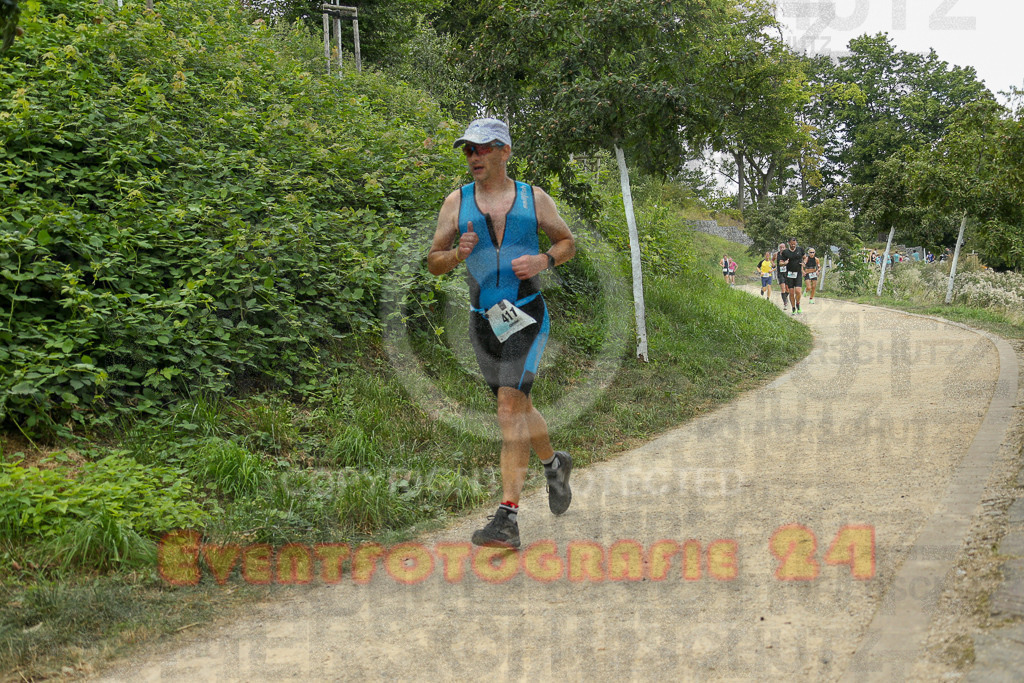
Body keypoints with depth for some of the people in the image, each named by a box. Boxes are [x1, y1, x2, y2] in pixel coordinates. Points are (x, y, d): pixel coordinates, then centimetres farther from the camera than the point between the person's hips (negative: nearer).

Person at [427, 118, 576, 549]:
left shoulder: (534, 198, 2)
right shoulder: (457, 202, 5)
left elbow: (568, 242, 13)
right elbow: (433, 261, 7)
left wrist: (542, 260, -8)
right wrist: (458, 255, -15)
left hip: (527, 317, -3)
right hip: (483, 321, 4)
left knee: (510, 407, -17)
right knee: (518, 408, 16)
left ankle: (508, 518, -18)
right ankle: (554, 464, 46)